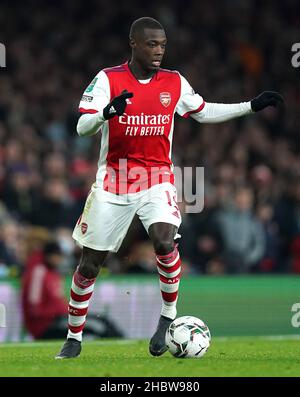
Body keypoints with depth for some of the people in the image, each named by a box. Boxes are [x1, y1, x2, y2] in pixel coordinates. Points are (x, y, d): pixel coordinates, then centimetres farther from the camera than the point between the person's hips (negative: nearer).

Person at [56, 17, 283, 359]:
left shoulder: (174, 83, 2)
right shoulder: (107, 79, -8)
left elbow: (203, 112, 17)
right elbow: (82, 128, -14)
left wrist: (252, 106, 12)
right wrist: (107, 112, -36)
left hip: (156, 180, 1)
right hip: (113, 182, -1)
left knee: (164, 242, -27)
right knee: (89, 265, 3)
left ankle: (168, 316, -6)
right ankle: (74, 337, 21)